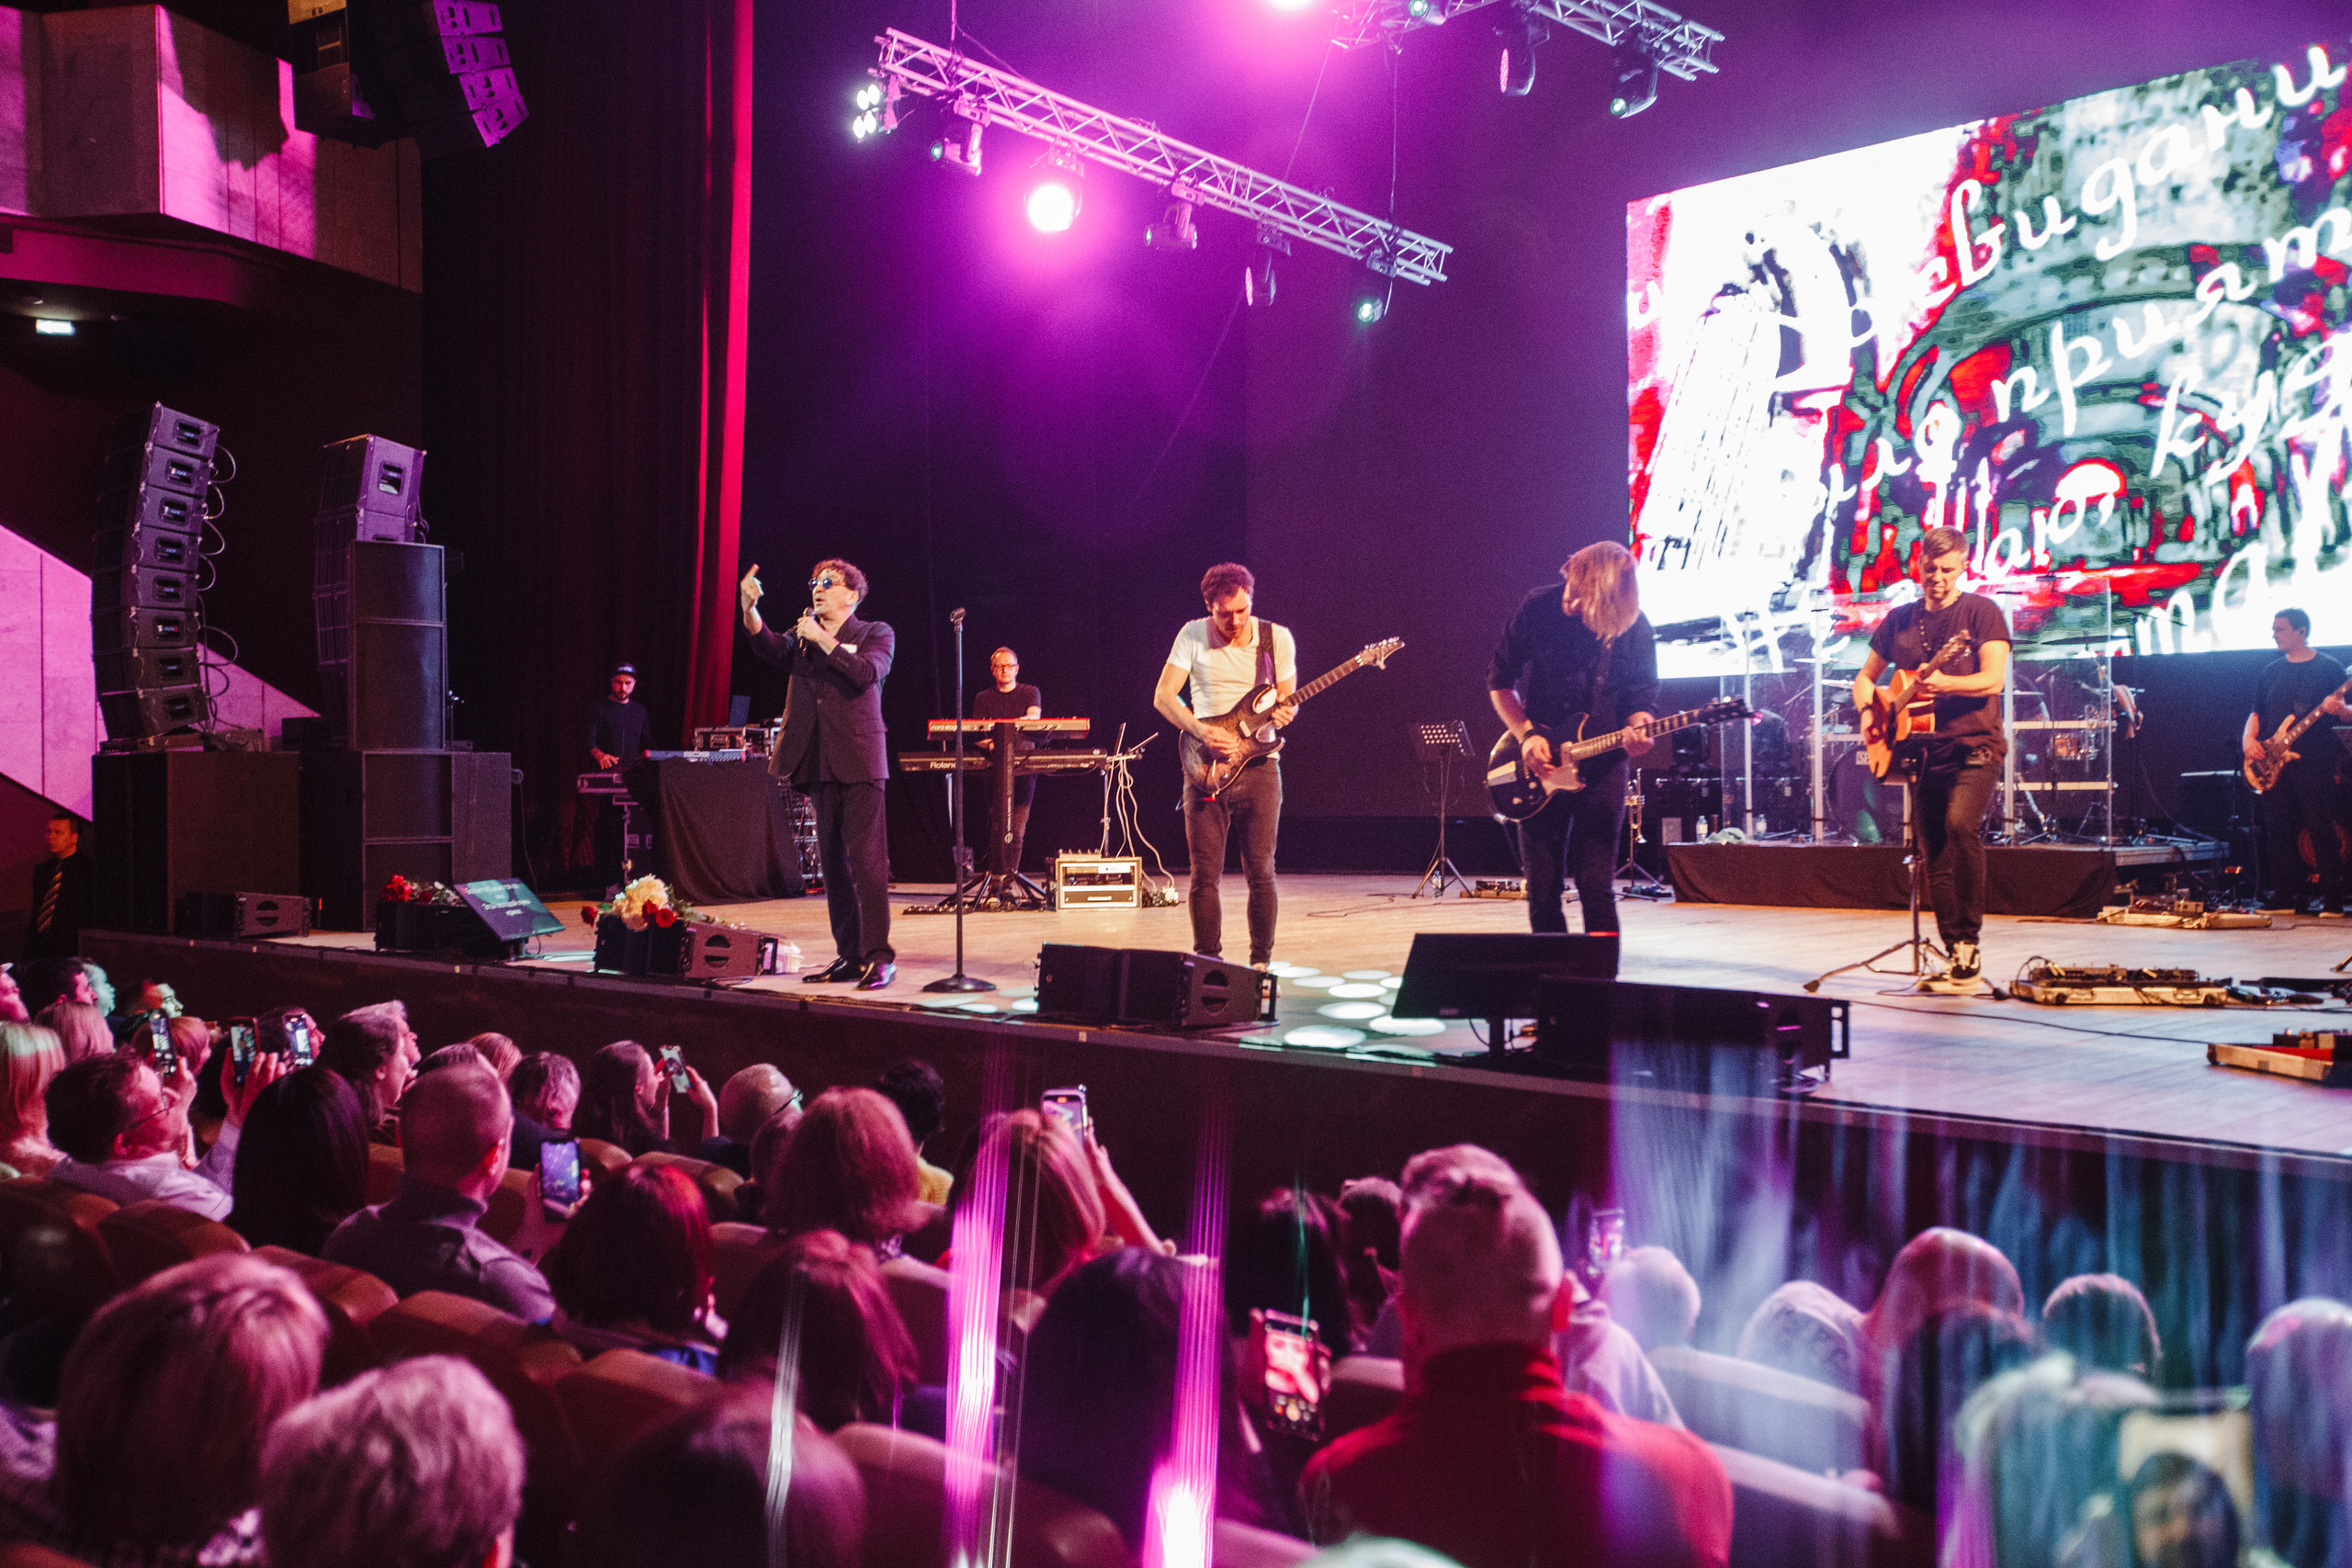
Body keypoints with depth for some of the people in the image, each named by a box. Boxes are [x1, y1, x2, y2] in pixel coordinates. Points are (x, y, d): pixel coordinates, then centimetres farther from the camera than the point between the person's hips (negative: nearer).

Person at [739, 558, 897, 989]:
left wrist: (823, 639, -10)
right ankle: (848, 956, 11)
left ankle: (879, 956, -8)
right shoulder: (802, 636, 18)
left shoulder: (876, 633, 6)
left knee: (865, 860, -10)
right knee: (833, 863, 6)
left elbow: (866, 674, -13)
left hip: (858, 761, -5)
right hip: (818, 763, 5)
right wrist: (750, 609, -19)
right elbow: (770, 646, -3)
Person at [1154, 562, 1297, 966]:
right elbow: (1163, 696, -2)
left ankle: (1260, 961, 13)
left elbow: (1288, 700, 9)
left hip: (1258, 763, 0)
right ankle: (1208, 962, 13)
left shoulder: (1277, 638, 3)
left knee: (1260, 872, -2)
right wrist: (1202, 732, -15)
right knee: (1205, 875, 0)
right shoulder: (1193, 636, 1)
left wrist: (1282, 713, -15)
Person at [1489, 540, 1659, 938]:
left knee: (1595, 884, -7)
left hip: (1601, 766, -1)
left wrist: (1638, 729, -22)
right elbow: (1498, 679, 3)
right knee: (1542, 887, 4)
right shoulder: (1537, 609, -6)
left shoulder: (1634, 627, -6)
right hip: (1539, 768, 1)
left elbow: (1643, 698, 1)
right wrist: (1526, 736, -9)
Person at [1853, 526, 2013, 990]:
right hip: (1924, 751, 5)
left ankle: (1969, 943, -18)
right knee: (1935, 857, 4)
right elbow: (1865, 677, 21)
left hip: (1975, 746, -5)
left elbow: (1994, 679, -13)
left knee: (1960, 824, -28)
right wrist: (1868, 713, 0)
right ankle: (1956, 961, 12)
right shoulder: (1899, 619, 13)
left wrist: (1942, 683, -30)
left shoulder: (1982, 611, -1)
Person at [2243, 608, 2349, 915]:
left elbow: (2347, 714, -1)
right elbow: (2257, 711, 18)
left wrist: (2338, 709, -24)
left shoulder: (2329, 668, 1)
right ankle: (2286, 895, 11)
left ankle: (2332, 898, -3)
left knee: (2320, 829, -8)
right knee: (2279, 830, 5)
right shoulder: (2272, 671, 16)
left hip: (2314, 761, -5)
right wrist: (2249, 738, 0)